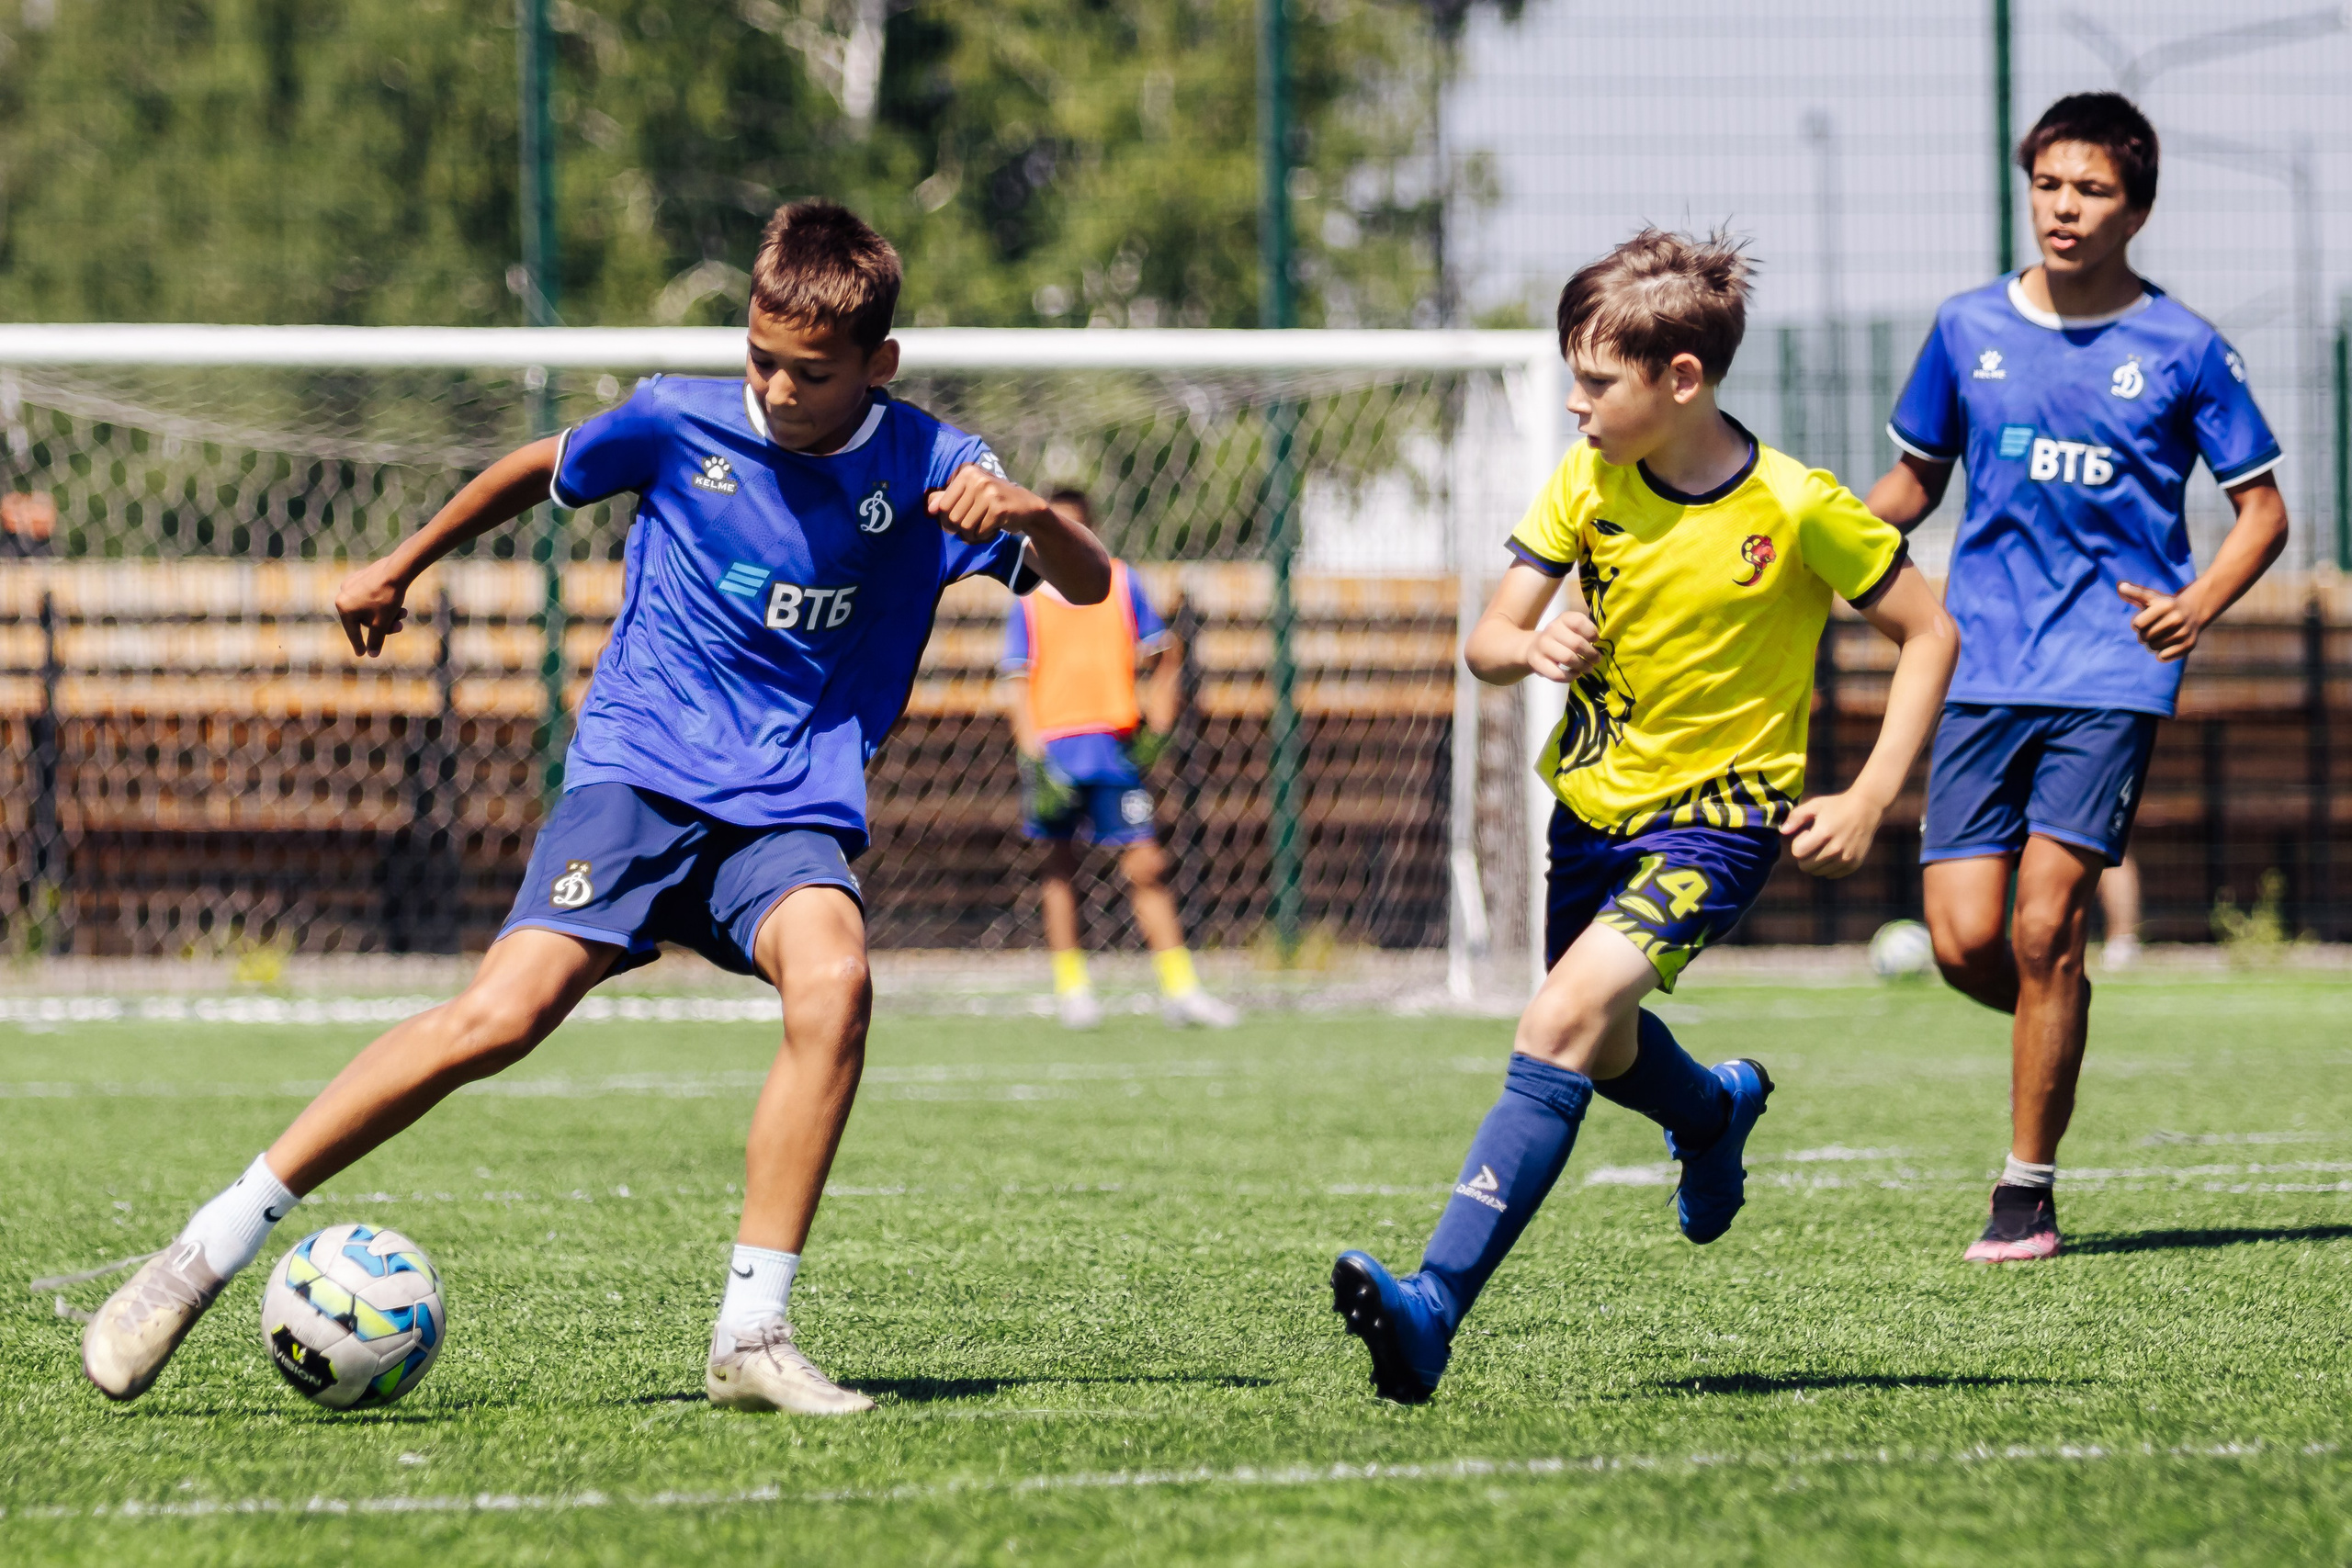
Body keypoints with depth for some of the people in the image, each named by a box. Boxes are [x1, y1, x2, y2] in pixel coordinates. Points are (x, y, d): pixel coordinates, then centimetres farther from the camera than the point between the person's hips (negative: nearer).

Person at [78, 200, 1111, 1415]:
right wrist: (401, 566, 30)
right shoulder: (680, 423, -1)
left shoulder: (922, 467, -1)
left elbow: (1088, 586, -2)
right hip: (639, 769, -1)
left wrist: (1028, 513, -25)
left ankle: (751, 1336, -27)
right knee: (503, 1014, -24)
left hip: (795, 804, 1)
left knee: (832, 982, -33)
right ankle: (214, 1243, -14)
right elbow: (544, 469, 18)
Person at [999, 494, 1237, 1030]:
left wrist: (1157, 724, 1)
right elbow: (1018, 684, 2)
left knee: (1146, 865, -4)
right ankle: (1070, 983, 14)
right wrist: (1033, 755, -9)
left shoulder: (1121, 583, 6)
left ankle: (1180, 987, -1)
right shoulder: (1029, 601, 4)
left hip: (1116, 748, 0)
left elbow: (1165, 656, 12)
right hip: (1056, 746, 0)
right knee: (1061, 864, 4)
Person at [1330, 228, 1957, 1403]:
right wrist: (1531, 650, -29)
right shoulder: (1588, 482, -6)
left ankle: (1436, 1304, -32)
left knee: (1562, 1027, -25)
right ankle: (1716, 1110, 59)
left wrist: (1869, 800, -13)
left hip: (1716, 817, -6)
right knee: (1597, 1042, 23)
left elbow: (1930, 635, -5)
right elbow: (1487, 641, -4)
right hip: (1593, 798, 6)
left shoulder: (1798, 511, -17)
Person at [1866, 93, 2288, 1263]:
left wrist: (2199, 604, -12)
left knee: (2044, 927, -12)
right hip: (1984, 669, 3)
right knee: (1964, 942, -8)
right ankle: (2059, 1038, 26)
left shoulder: (2182, 350, 1)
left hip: (2112, 671, -3)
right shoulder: (1969, 328, 8)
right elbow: (1917, 476, 20)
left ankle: (2028, 1189, 0)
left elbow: (2262, 509, 6)